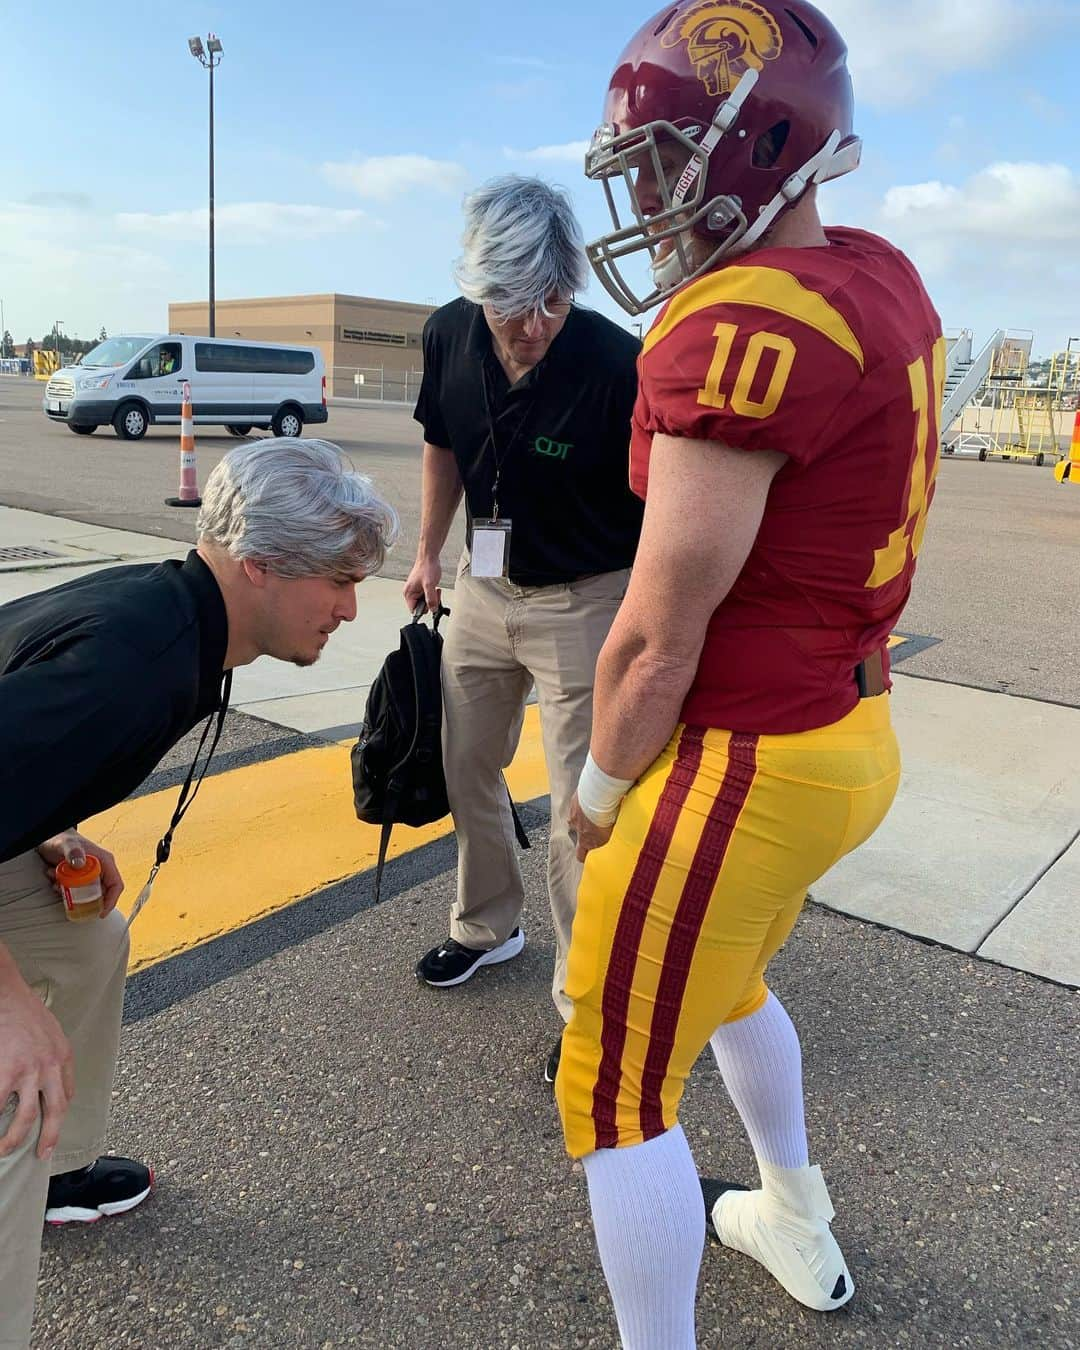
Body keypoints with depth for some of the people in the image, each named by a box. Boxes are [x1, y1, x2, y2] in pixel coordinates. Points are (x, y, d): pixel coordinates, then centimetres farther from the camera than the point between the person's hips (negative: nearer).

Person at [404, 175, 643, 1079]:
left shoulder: (617, 367, -24)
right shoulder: (449, 337, -8)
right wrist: (428, 556, 12)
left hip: (582, 604, -6)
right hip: (482, 590, 6)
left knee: (582, 809, -4)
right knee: (467, 766, 18)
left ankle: (588, 1003, 15)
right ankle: (489, 925, 43)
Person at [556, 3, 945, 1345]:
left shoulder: (744, 329, -22)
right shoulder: (883, 284, 5)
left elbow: (657, 639, -18)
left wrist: (598, 789, -3)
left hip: (743, 764, -10)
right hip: (847, 733, 10)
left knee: (617, 1090, 9)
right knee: (728, 979, 33)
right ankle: (797, 1224, 56)